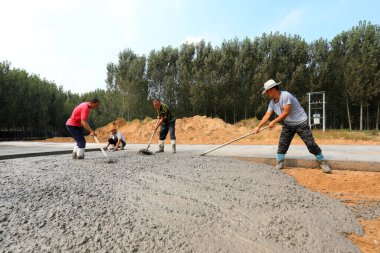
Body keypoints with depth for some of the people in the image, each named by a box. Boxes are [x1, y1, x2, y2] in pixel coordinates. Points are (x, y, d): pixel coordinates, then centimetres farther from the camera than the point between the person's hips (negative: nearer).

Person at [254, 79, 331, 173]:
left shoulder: (285, 95, -26)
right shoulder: (272, 102, -2)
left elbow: (286, 113, -29)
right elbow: (267, 115, -4)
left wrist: (274, 122, -24)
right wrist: (258, 127, -10)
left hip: (300, 123, -7)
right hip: (288, 124, 7)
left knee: (311, 144, -4)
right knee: (282, 144, 1)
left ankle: (322, 162, 13)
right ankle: (279, 163, 10)